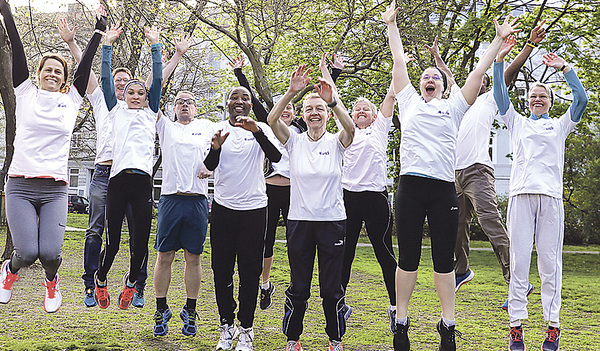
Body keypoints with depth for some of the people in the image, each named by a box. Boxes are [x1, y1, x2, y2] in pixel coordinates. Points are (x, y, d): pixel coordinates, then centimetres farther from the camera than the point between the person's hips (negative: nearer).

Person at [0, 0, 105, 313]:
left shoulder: (71, 100, 12)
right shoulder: (26, 94, 9)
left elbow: (85, 64, 13)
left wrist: (99, 31, 12)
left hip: (54, 190, 1)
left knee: (50, 253, -13)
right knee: (27, 253, -12)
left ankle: (51, 280, 24)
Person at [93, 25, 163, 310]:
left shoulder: (150, 112, 19)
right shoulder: (116, 111, 18)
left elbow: (158, 80, 13)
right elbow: (106, 79, 12)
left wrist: (155, 46, 11)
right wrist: (108, 45, 9)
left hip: (143, 182, 1)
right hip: (118, 180, -1)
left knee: (141, 241, 0)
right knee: (112, 241, 1)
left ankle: (131, 281, 27)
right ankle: (100, 280, 28)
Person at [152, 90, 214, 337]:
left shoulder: (206, 126, 16)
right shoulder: (166, 127, 14)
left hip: (198, 200, 0)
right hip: (170, 198, 0)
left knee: (193, 258, 4)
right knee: (164, 257, 1)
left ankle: (190, 311, 15)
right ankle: (161, 309, 13)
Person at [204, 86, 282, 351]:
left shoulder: (261, 129, 1)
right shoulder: (218, 129, 5)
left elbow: (276, 157, -16)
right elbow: (209, 167, -5)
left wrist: (257, 132, -30)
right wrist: (215, 148, -26)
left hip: (254, 207, -1)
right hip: (223, 207, 2)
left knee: (250, 271, 2)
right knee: (221, 269, 5)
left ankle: (246, 329, 11)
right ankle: (226, 326, 17)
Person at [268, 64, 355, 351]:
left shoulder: (336, 143, 1)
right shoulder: (295, 142, 3)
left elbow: (350, 127, -22)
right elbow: (272, 119, -14)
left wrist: (334, 100, -36)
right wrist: (291, 92, -27)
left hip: (332, 220, -1)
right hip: (299, 220, 1)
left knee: (331, 287, 5)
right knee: (298, 287, 6)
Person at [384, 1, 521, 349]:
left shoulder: (454, 107, 15)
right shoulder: (409, 103, 16)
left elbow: (478, 73, 13)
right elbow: (399, 63, 18)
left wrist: (498, 41, 13)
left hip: (444, 189, 0)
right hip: (411, 186, 0)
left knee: (444, 259, 2)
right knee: (408, 258, 3)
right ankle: (401, 323, 11)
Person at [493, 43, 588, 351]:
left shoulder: (560, 126, 19)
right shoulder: (517, 123, 21)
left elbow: (581, 99, 6)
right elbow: (500, 96, 11)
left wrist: (563, 68, 2)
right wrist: (499, 61, 5)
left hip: (551, 195, 0)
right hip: (521, 195, 0)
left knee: (550, 261, -3)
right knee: (519, 260, -5)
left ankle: (553, 326, 1)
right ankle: (516, 324, -4)